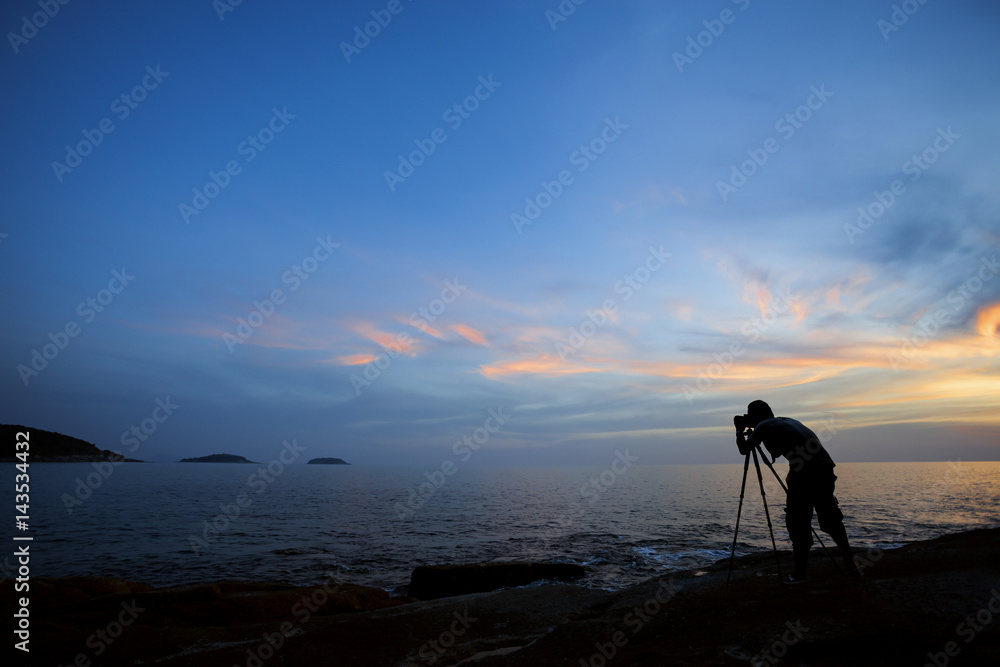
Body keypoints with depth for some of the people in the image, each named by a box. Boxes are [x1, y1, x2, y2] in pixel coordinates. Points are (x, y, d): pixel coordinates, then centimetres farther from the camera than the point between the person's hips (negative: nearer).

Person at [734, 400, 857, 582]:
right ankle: (850, 564, 23)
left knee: (798, 524, 3)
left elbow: (744, 449, 12)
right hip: (825, 470, 7)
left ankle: (800, 572, 7)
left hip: (803, 475, -7)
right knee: (831, 519, 20)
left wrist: (740, 430, 25)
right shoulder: (788, 421, 26)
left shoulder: (763, 426, 5)